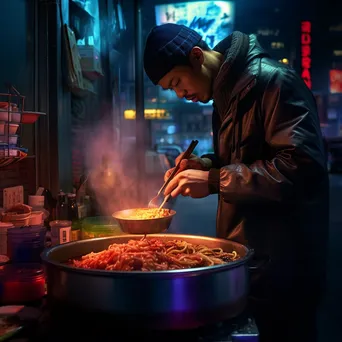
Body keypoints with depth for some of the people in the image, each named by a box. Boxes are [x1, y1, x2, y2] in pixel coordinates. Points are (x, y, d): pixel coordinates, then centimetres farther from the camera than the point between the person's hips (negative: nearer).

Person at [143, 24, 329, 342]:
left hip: (281, 260, -9)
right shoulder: (226, 94, 13)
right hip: (241, 255, 9)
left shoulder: (274, 82, -16)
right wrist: (205, 165, 2)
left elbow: (302, 166, -25)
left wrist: (214, 180, -24)